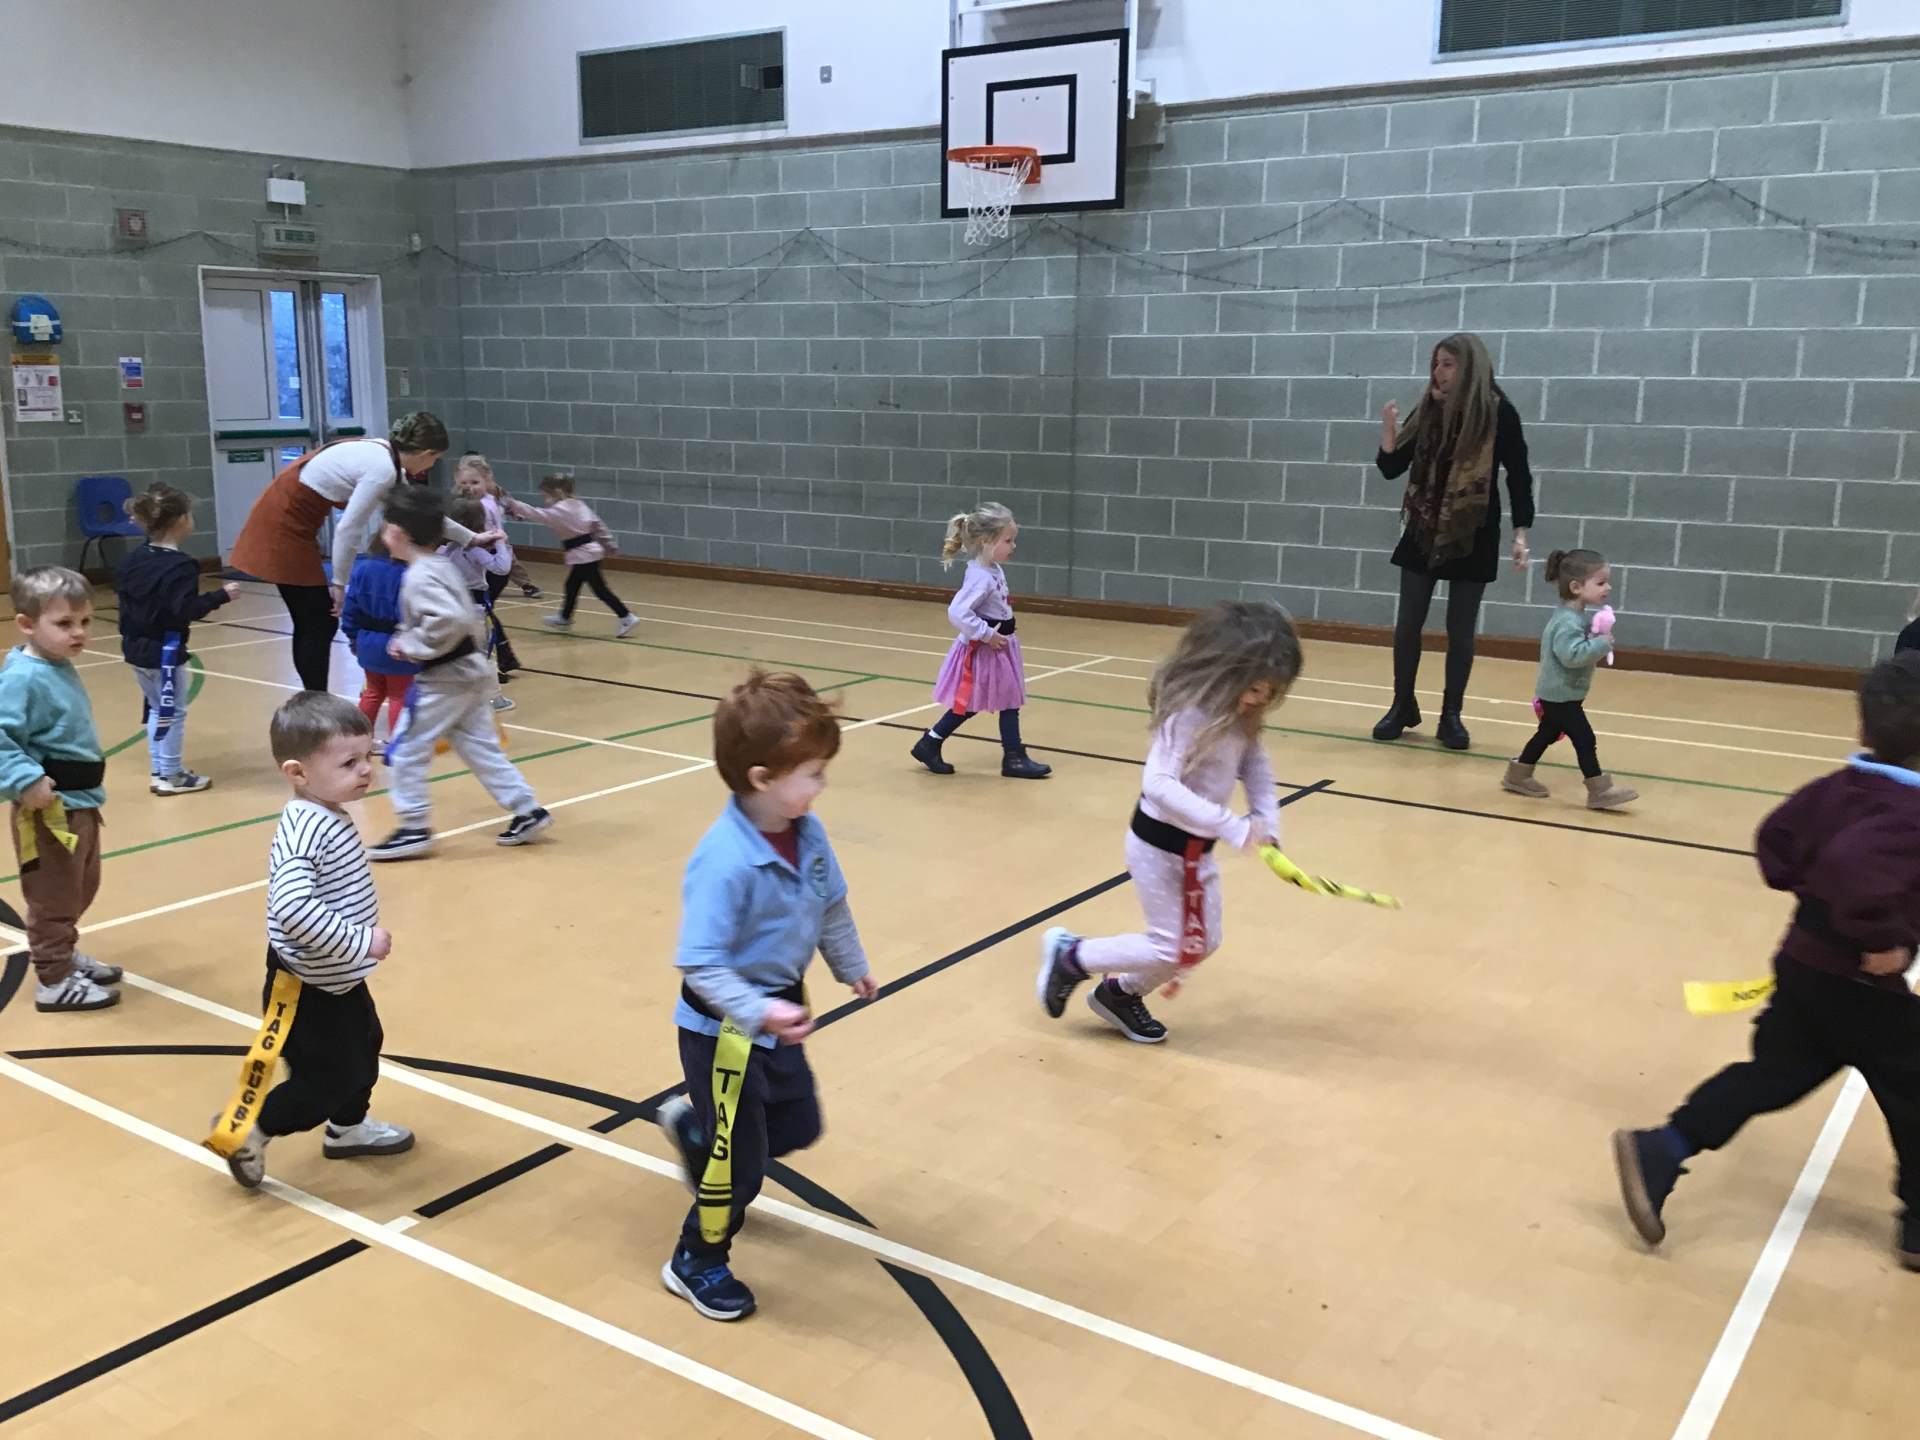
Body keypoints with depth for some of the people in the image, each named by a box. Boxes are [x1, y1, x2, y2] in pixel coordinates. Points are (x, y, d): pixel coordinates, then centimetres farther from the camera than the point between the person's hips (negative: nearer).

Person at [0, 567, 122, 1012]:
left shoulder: (61, 668, 7)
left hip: (81, 803, 9)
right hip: (49, 811, -9)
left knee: (80, 891, 24)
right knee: (53, 897, 4)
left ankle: (63, 955, 41)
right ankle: (54, 980, 16)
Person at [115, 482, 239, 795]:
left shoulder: (134, 558, 5)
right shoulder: (180, 565, -21)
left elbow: (122, 594, 12)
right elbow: (185, 609, -27)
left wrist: (131, 634, 22)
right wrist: (221, 596, -20)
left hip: (137, 647, 9)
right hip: (164, 649, -8)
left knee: (157, 708, 20)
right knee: (173, 712, 3)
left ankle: (158, 771, 26)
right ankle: (171, 776, 8)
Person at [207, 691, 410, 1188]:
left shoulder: (329, 817, 2)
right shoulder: (306, 830, -30)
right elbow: (293, 906, -42)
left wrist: (361, 936, 17)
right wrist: (359, 942, -37)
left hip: (340, 980, 10)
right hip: (307, 990, -10)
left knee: (363, 1048, 26)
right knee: (327, 1079, 2)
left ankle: (348, 1128, 47)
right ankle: (243, 1129, 21)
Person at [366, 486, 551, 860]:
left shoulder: (419, 577, -19)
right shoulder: (441, 565, 11)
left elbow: (450, 621, -33)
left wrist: (410, 645, -21)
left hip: (445, 678, -10)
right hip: (470, 672, 10)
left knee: (405, 751, 1)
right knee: (481, 748, 15)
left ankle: (413, 829, 8)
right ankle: (527, 811, 16)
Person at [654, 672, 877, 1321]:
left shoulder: (807, 834, -9)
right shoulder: (724, 861, -33)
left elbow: (831, 906, 9)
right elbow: (699, 965, -31)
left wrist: (852, 967, 22)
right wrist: (760, 1013, -40)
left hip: (780, 1010, 8)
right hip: (724, 1030, -8)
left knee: (797, 1127, 23)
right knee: (739, 1162, 8)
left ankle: (693, 1124, 47)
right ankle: (697, 1264, 34)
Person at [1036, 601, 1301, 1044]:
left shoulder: (1240, 716, -4)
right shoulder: (1191, 713, -30)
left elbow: (1255, 766, 7)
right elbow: (1159, 784, -37)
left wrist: (1267, 822, -10)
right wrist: (1231, 826, -41)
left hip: (1196, 846, 9)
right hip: (1160, 844, -9)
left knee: (1201, 944, 18)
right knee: (1171, 948, 2)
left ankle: (1121, 994, 38)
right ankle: (1070, 957, 21)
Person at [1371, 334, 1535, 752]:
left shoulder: (1499, 412, -9)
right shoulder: (1428, 411, 0)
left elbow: (1518, 476, -4)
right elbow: (1392, 468, 3)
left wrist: (1520, 534, -9)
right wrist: (1389, 431, -15)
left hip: (1474, 535, -3)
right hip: (1423, 531, 3)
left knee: (1460, 630, 3)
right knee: (1407, 625, 6)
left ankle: (1451, 716, 15)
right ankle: (1403, 706, 22)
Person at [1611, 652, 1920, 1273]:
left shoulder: (1841, 786, 1)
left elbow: (1776, 838, 9)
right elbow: (1853, 864, -39)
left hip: (1803, 963, 7)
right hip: (1861, 985, -7)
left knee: (1769, 1076, 14)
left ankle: (1659, 1151, 5)